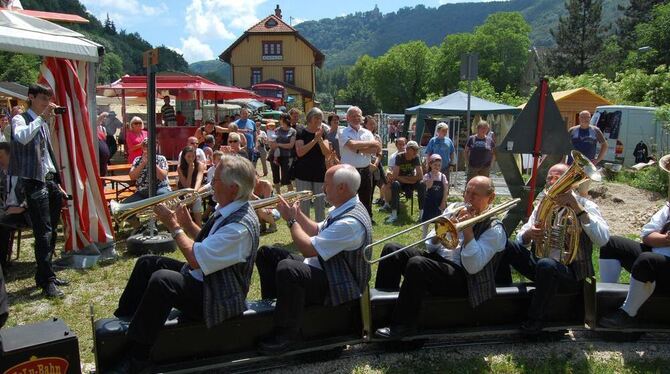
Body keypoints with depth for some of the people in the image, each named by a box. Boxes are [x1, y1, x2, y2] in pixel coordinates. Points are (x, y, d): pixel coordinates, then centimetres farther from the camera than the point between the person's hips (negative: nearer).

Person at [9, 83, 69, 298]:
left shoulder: (44, 123, 19)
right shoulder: (21, 119, -3)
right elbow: (22, 138, -28)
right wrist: (42, 117, -24)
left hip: (50, 181, 8)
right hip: (35, 182, -8)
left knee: (51, 232, 10)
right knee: (43, 233, -11)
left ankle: (44, 275, 20)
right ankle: (48, 282, -8)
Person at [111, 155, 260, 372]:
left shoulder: (241, 224, -28)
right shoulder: (227, 210, 3)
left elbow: (197, 258, -27)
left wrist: (173, 225, -16)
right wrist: (187, 223, 0)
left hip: (217, 298, -10)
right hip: (200, 277, 11)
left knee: (161, 280, -29)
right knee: (147, 263, 10)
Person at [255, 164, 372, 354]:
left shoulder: (351, 222, -29)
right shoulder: (343, 209, 4)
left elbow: (309, 249, -28)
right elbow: (317, 231, 17)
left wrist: (291, 220, -14)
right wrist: (298, 213, 1)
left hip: (339, 285, -10)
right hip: (323, 266, 10)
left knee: (286, 268, -36)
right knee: (266, 253, 8)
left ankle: (288, 334, -17)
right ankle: (270, 305, 22)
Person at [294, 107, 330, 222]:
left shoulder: (324, 132, 6)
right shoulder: (301, 132, -3)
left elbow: (327, 152, -4)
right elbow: (300, 152, -16)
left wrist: (320, 139, -20)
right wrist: (315, 139, -21)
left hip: (320, 173, 3)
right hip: (303, 174, -3)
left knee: (320, 204, 8)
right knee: (304, 204, 1)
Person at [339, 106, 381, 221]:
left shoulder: (367, 133, 9)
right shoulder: (343, 133, -3)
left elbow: (375, 149, -5)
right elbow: (352, 145, -20)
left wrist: (358, 149, -14)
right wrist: (371, 143, -10)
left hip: (365, 171, 4)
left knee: (366, 198, 14)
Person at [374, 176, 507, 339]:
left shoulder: (494, 229, -5)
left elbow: (472, 267, -18)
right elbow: (430, 246, 11)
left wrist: (468, 229, -17)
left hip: (461, 278, -7)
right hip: (436, 260, 7)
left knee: (416, 263, -33)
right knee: (391, 249, -11)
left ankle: (403, 325, -21)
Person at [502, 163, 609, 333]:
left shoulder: (585, 206, -3)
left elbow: (602, 239, -21)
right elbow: (521, 239, 7)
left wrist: (576, 207, -27)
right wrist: (528, 234, -17)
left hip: (571, 270, -4)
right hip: (540, 265, 4)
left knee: (546, 264, -38)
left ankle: (535, 319, -16)